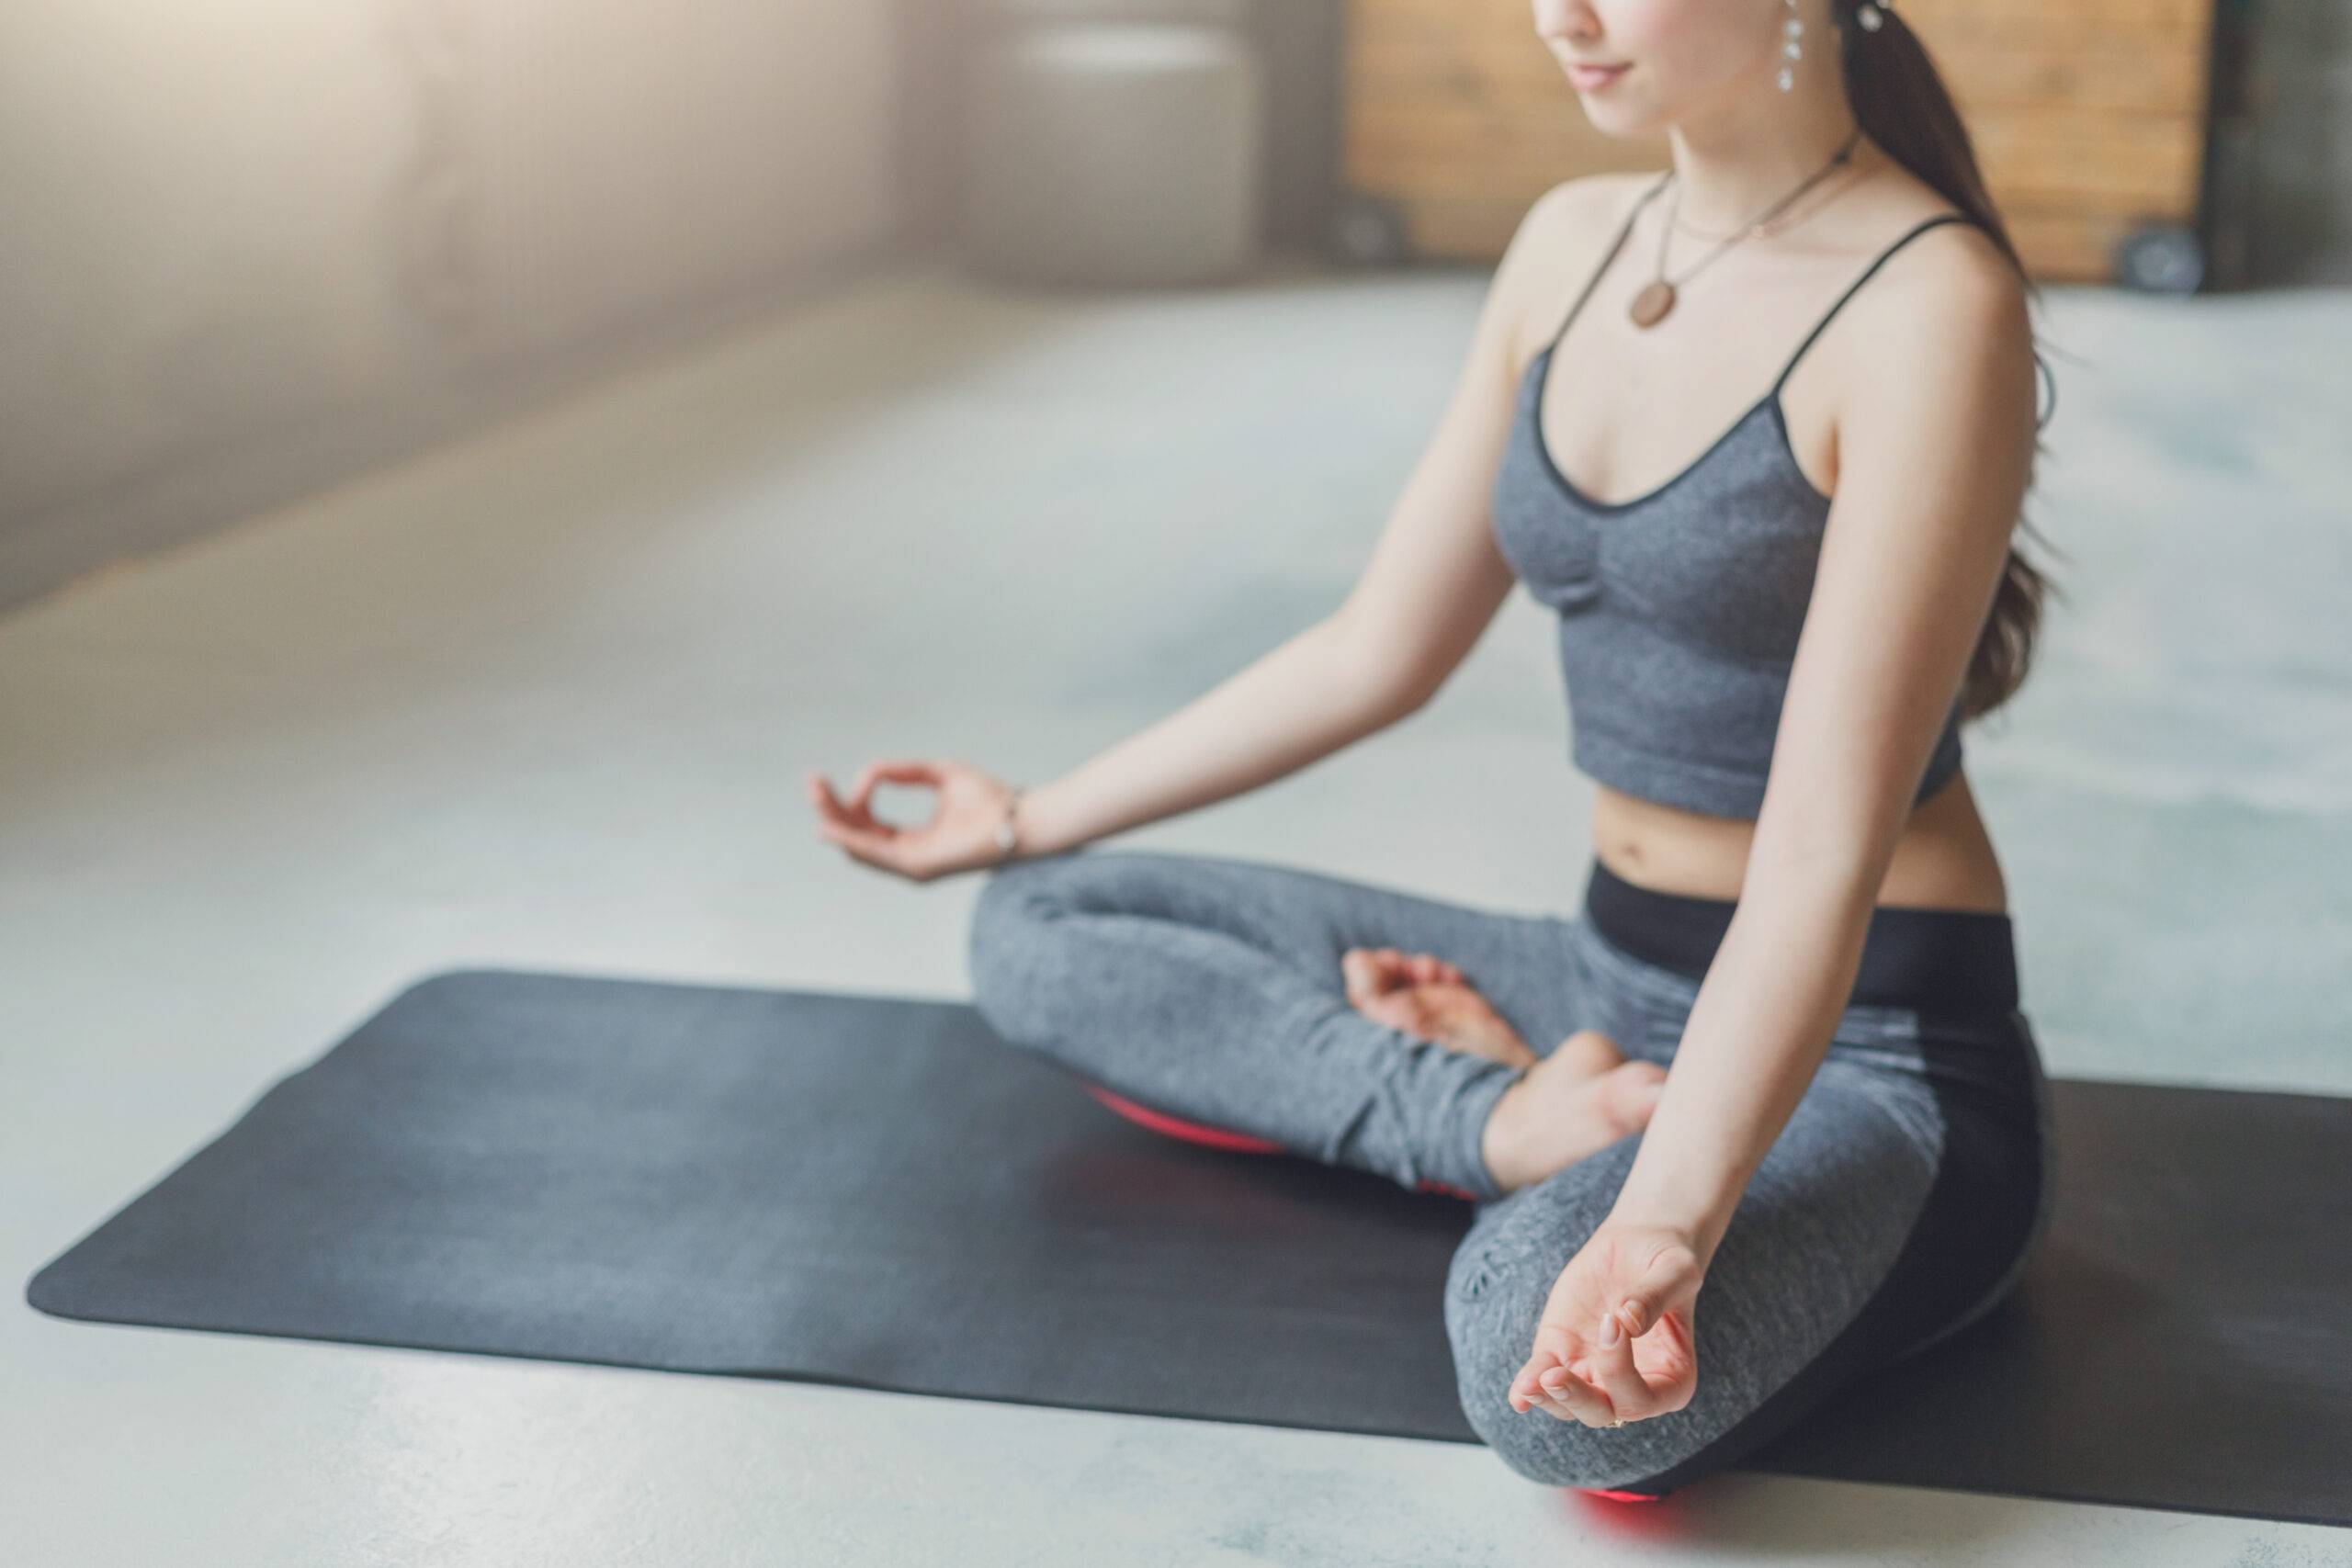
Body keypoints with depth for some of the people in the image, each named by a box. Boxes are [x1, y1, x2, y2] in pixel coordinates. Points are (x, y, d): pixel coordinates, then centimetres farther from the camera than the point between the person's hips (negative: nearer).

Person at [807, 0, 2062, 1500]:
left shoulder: (1927, 304, -19)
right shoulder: (1575, 245, 5)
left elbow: (1828, 850, -26)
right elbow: (1377, 653, 13)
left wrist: (1667, 1226, -39)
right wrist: (1034, 821, 18)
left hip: (1875, 1048, -8)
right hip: (1620, 978, 8)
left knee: (1547, 1349, -40)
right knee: (1039, 927, 5)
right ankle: (1514, 1118, -7)